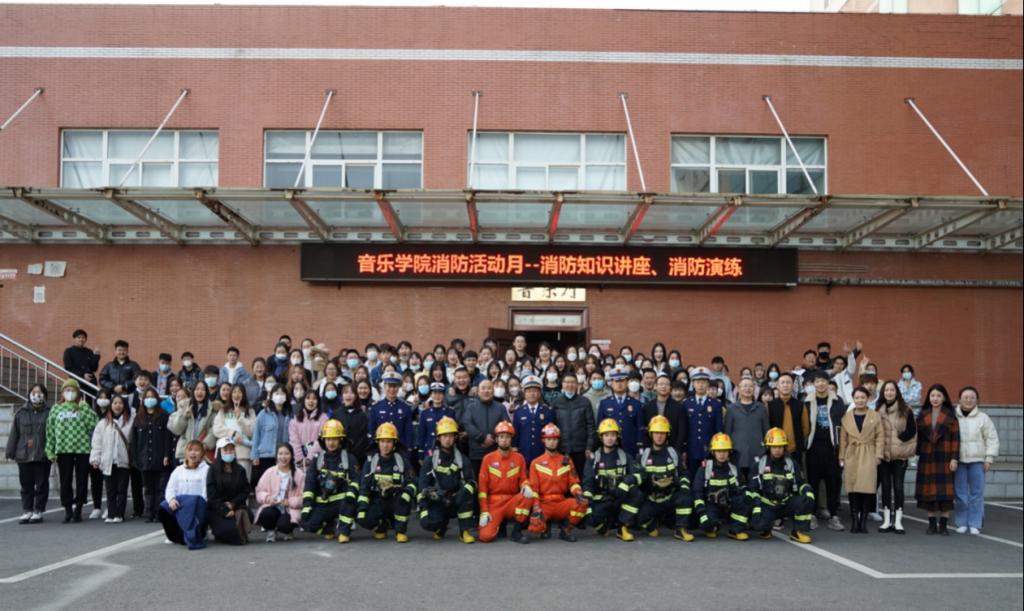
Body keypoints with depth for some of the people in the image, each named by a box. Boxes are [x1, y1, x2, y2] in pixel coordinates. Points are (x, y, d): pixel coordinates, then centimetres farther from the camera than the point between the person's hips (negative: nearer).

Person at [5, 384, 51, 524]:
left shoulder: (49, 413, -2)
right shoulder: (21, 413, 7)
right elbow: (14, 434, 7)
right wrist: (10, 452, 3)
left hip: (43, 455, -3)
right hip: (24, 455, 3)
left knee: (41, 484, 4)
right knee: (26, 485, 8)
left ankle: (39, 511, 12)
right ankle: (27, 511, 16)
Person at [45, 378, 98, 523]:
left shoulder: (84, 408, 4)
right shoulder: (56, 409, 8)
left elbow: (93, 425, -7)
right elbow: (50, 431, 7)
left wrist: (84, 408, -12)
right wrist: (50, 451, 3)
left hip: (82, 450, -1)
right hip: (63, 450, 1)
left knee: (81, 481, 3)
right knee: (65, 482, 4)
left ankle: (78, 510, 14)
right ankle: (68, 510, 14)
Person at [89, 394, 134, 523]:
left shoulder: (130, 421, 2)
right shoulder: (103, 423, 7)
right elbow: (97, 443, 5)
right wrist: (95, 459, 0)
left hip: (124, 461, -2)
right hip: (108, 462, 2)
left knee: (122, 489, 2)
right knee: (110, 490, 6)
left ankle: (119, 514, 6)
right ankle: (111, 514, 9)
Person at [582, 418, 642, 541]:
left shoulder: (625, 457, 7)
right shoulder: (593, 458, 4)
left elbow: (638, 475, -7)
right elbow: (588, 483, -5)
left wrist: (627, 481, -29)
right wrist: (587, 503, -20)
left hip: (620, 499, 1)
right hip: (601, 500, -1)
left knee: (635, 492, -31)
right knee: (592, 518, -30)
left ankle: (622, 528, -15)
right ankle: (613, 524, 3)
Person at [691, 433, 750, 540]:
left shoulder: (734, 469, 5)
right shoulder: (704, 470, -6)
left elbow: (742, 490, 9)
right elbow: (697, 493, -10)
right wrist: (702, 514, -21)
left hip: (729, 506, 3)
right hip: (711, 506, -2)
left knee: (743, 501, -27)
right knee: (708, 523, -32)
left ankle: (736, 530, -8)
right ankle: (712, 527, 7)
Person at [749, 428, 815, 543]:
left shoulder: (791, 463, 4)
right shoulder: (760, 463, -3)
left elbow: (800, 483, 6)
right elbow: (753, 488, -5)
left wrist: (807, 490, -17)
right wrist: (757, 507, -18)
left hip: (786, 503, 2)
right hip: (767, 504, -2)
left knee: (807, 500, -27)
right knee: (757, 524, -32)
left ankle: (798, 532, -6)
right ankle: (767, 526, 7)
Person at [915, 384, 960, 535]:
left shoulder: (950, 415, 1)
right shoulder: (922, 415, 8)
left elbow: (955, 438, -2)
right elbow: (917, 436, 8)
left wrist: (954, 458, -8)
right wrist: (916, 454, 2)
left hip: (944, 459, -2)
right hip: (927, 458, 2)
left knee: (945, 491, -2)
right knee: (929, 491, 3)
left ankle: (943, 525, 4)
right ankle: (932, 524, 11)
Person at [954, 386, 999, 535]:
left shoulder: (983, 418, 4)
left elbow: (992, 439, 3)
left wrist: (989, 459, -3)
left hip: (977, 461, -1)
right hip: (958, 461, 1)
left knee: (977, 493, 0)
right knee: (960, 493, 2)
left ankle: (975, 524, 7)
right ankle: (962, 523, 11)